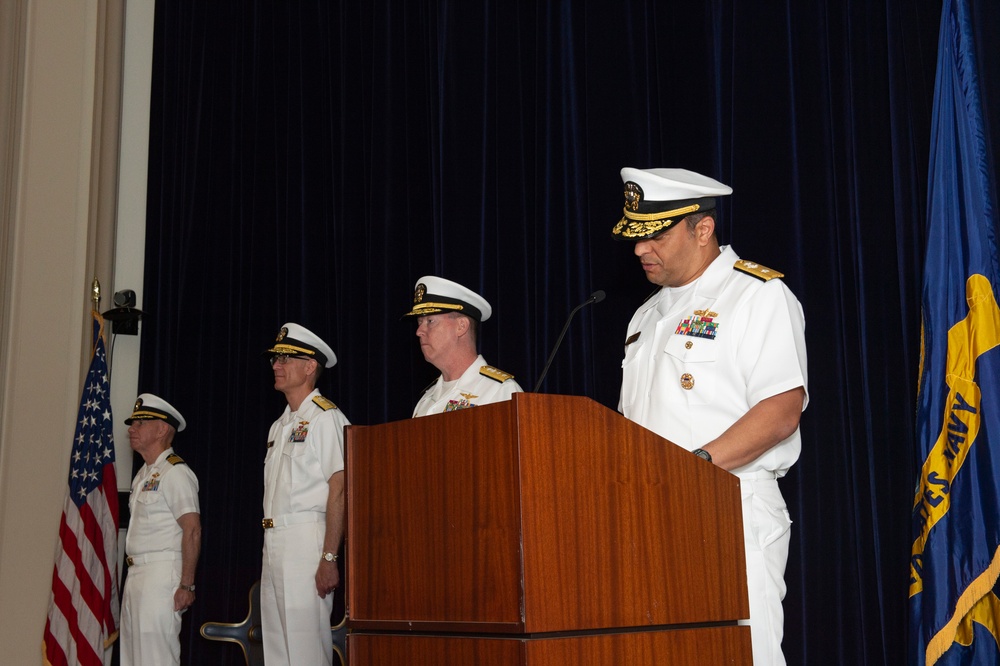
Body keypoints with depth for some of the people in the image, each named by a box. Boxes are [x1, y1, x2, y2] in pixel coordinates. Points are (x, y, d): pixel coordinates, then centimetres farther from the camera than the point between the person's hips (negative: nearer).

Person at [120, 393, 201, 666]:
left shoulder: (175, 472, -11)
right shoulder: (143, 475, 19)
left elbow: (192, 531, -17)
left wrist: (186, 585, -21)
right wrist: (133, 579, 11)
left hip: (161, 573, -10)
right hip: (136, 573, 10)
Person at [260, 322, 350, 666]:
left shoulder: (326, 418, -8)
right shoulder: (279, 426, 20)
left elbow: (339, 491, -15)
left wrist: (329, 558, -21)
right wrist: (271, 547, 11)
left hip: (306, 539, -9)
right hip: (273, 542, 9)